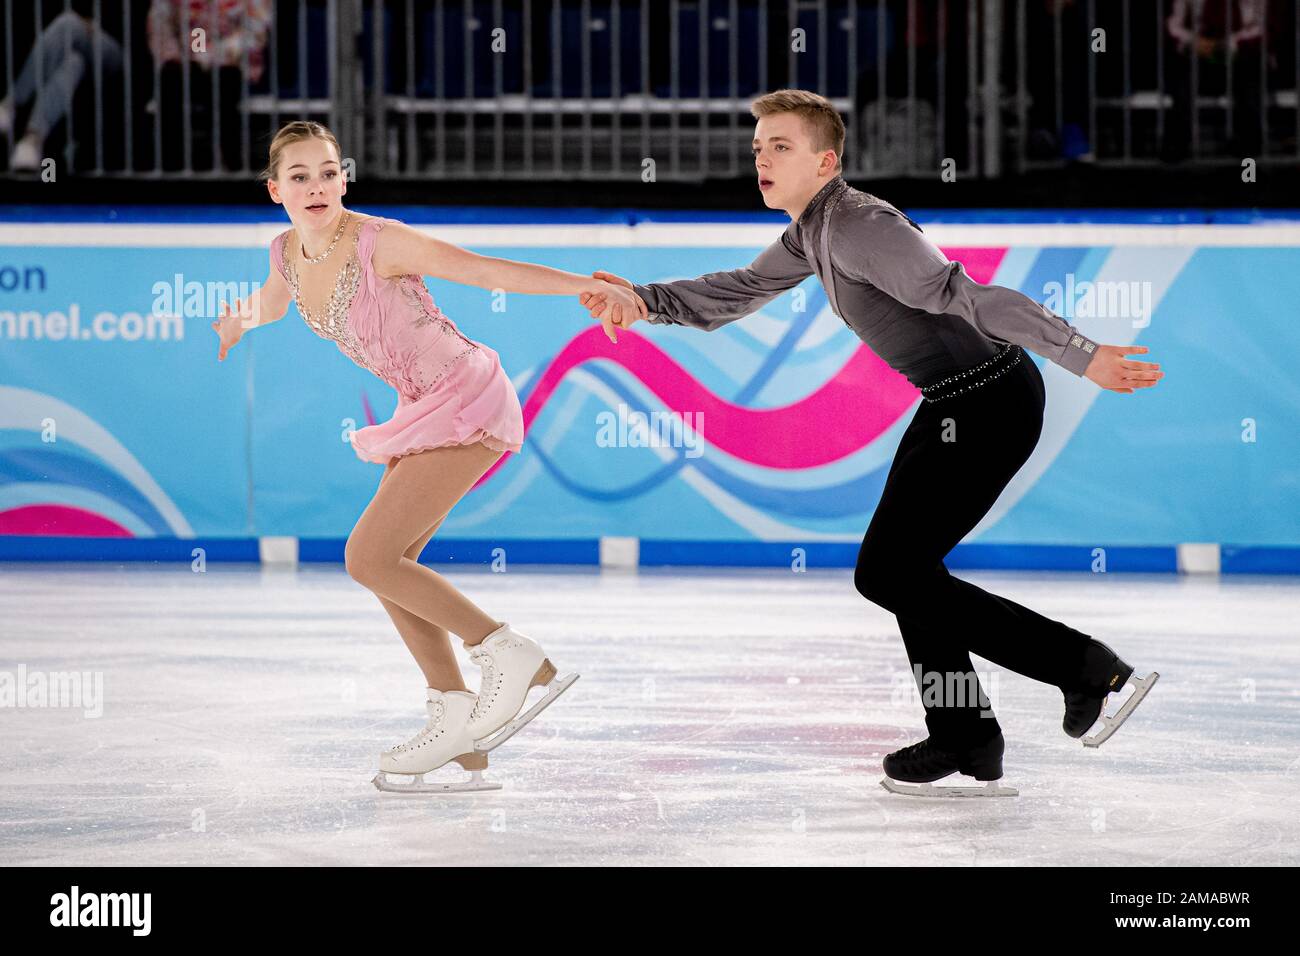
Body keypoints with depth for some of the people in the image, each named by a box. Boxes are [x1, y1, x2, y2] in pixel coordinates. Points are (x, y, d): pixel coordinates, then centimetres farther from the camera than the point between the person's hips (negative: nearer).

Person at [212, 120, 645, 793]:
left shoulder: (379, 243, -22)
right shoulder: (287, 252, 1)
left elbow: (487, 270, -26)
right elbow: (274, 299, 27)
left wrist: (587, 286, -35)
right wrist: (239, 319, 48)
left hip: (467, 405, -8)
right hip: (423, 410, 8)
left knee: (369, 558, -15)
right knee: (389, 567, 7)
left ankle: (516, 660, -7)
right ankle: (459, 733, 12)